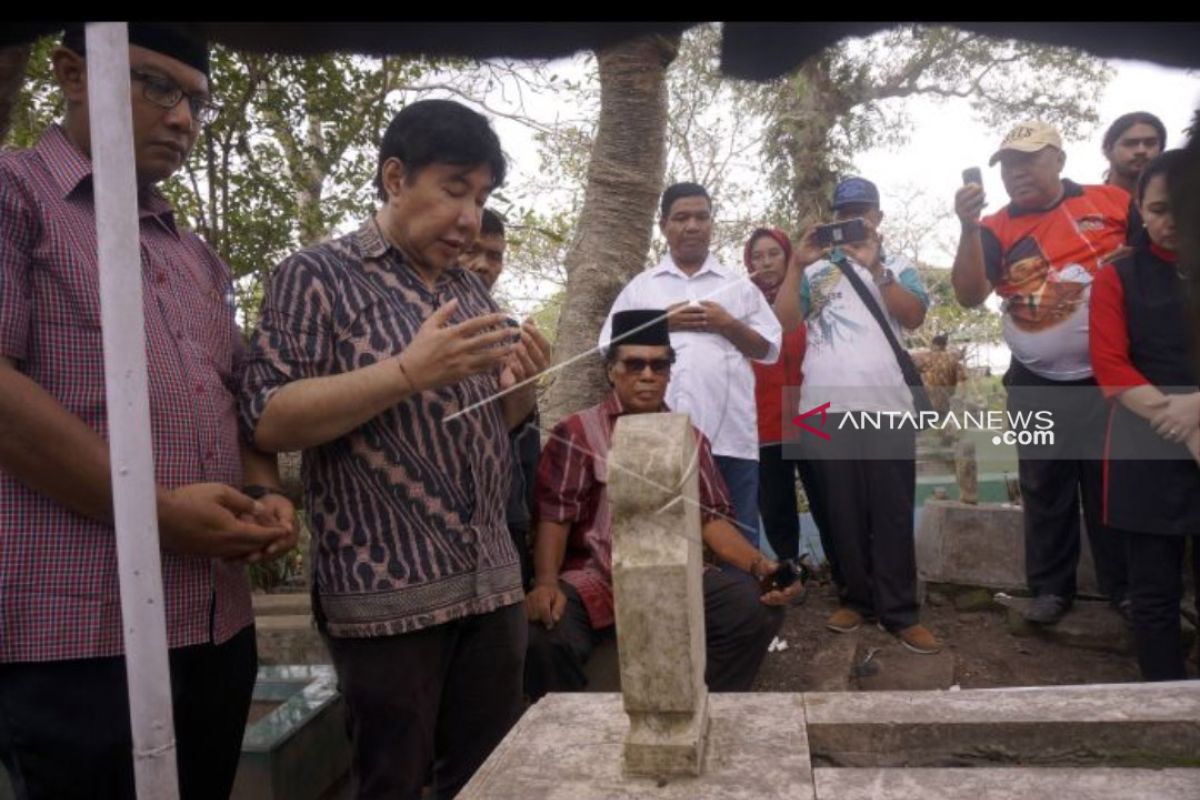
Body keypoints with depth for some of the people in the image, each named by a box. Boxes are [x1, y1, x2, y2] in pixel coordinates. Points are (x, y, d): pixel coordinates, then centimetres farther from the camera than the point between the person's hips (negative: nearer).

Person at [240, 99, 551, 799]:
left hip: (494, 582, 6)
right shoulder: (316, 276, -5)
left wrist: (522, 382, -3)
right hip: (388, 591, -6)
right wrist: (409, 371, -23)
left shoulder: (471, 289, 14)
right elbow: (267, 420, -15)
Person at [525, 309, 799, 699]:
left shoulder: (690, 438, 12)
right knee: (543, 636, -33)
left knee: (756, 607, -20)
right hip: (594, 580, -3)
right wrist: (546, 581, -24)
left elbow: (710, 517, 8)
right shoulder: (576, 433, 1)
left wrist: (759, 564, -9)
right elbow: (553, 518, -6)